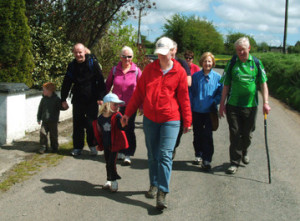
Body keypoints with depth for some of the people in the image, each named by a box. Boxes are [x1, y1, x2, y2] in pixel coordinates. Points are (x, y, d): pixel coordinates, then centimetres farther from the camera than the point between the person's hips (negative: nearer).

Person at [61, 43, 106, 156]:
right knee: (78, 124, 6)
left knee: (91, 124, 0)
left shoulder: (92, 63, -6)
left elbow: (100, 81, -6)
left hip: (92, 100, -3)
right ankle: (77, 147, 18)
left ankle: (92, 145, 17)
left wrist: (100, 97, -10)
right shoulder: (72, 66, 5)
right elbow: (66, 84, 11)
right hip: (78, 100, 3)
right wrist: (63, 99, 9)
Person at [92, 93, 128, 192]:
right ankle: (109, 180, 30)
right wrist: (99, 143, 11)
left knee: (112, 163, -5)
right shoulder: (100, 118, -3)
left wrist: (123, 124, -47)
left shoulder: (117, 116, -12)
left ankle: (114, 181, 11)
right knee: (108, 163, 15)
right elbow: (98, 131, 8)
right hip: (106, 145, 4)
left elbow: (121, 127, -24)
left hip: (115, 144, -4)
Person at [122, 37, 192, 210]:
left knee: (165, 155, -9)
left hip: (170, 120, -3)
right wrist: (128, 113, 12)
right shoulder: (149, 69, 7)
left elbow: (184, 98, 3)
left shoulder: (179, 72, 0)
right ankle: (154, 185, 27)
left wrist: (187, 121, 6)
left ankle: (162, 193, -5)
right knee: (152, 155, 12)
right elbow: (139, 92, 12)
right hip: (150, 118, 3)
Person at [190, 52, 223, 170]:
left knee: (207, 136, -5)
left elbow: (221, 92, 4)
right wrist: (190, 107, 2)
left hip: (210, 111, -2)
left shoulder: (217, 77, -2)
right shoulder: (196, 76, 1)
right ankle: (198, 155, 29)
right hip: (197, 111, 2)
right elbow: (191, 92, 7)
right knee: (197, 134, 12)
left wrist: (215, 102, -11)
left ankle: (207, 160, 1)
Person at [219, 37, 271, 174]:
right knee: (235, 133, -1)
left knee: (248, 133, 12)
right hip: (233, 105, -1)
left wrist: (265, 103, -8)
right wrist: (222, 103, 2)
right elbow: (226, 85, 4)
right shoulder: (232, 63, 0)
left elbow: (263, 84, 1)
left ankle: (244, 152, 41)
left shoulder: (256, 63, 1)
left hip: (251, 105, 1)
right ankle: (235, 162, 9)